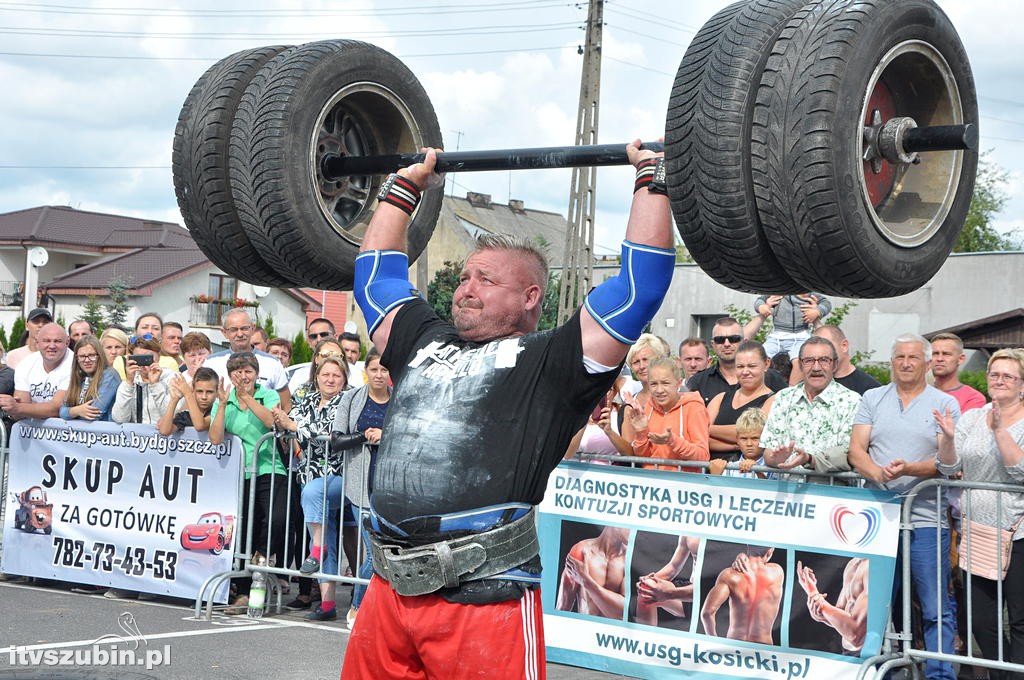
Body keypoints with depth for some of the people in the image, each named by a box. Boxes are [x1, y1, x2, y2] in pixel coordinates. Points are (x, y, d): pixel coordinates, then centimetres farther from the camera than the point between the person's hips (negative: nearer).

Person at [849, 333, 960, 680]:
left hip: (926, 518, -2)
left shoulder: (945, 404, 6)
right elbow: (856, 450, 4)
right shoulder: (872, 399, 13)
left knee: (936, 608, -3)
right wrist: (877, 473, -16)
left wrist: (910, 469, -21)